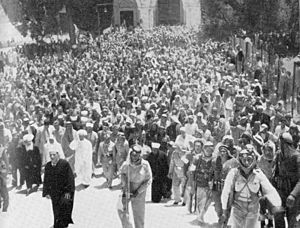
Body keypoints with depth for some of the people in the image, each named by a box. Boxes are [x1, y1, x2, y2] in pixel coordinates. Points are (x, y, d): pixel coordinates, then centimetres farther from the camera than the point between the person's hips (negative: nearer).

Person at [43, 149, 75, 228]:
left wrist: (68, 191, -15)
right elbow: (46, 181, 13)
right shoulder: (48, 166, 6)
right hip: (54, 193, 5)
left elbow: (70, 178, -10)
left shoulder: (64, 164, -9)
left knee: (65, 203, -21)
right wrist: (46, 192, 5)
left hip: (65, 191, -5)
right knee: (56, 212, 8)